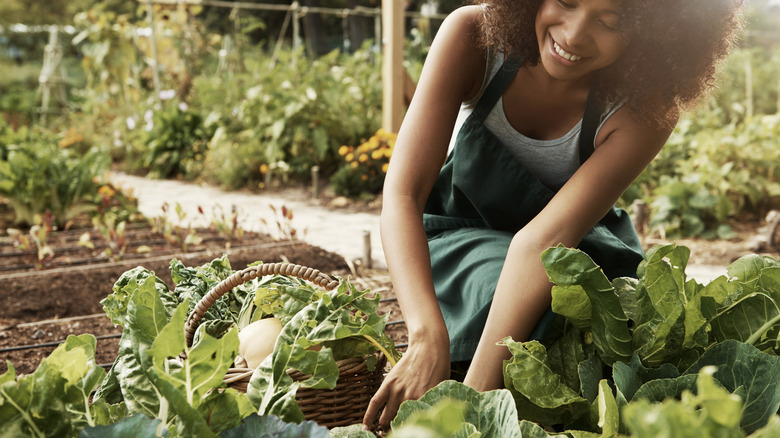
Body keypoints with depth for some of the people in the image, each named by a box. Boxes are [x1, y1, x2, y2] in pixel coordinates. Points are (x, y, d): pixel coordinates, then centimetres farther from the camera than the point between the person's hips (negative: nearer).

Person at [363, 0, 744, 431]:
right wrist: (428, 337, -49)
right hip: (462, 233, 0)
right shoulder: (472, 35, -25)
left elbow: (545, 237, -37)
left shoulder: (645, 109, -25)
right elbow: (402, 193, -32)